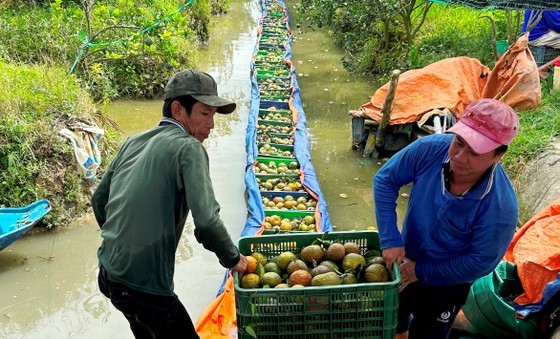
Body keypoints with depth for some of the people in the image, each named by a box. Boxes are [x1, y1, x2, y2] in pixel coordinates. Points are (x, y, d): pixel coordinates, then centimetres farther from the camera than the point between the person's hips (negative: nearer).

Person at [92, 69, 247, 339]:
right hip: (145, 286, -8)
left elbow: (99, 200, 15)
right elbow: (206, 222, -24)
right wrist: (233, 258, -7)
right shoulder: (188, 148, -14)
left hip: (109, 274, 9)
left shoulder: (133, 142, 7)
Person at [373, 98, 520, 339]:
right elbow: (385, 180, -15)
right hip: (405, 258, 4)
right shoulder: (430, 149, -28)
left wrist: (422, 272, -17)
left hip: (447, 281, -4)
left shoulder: (500, 206, -35)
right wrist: (390, 238, -22)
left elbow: (481, 262, -24)